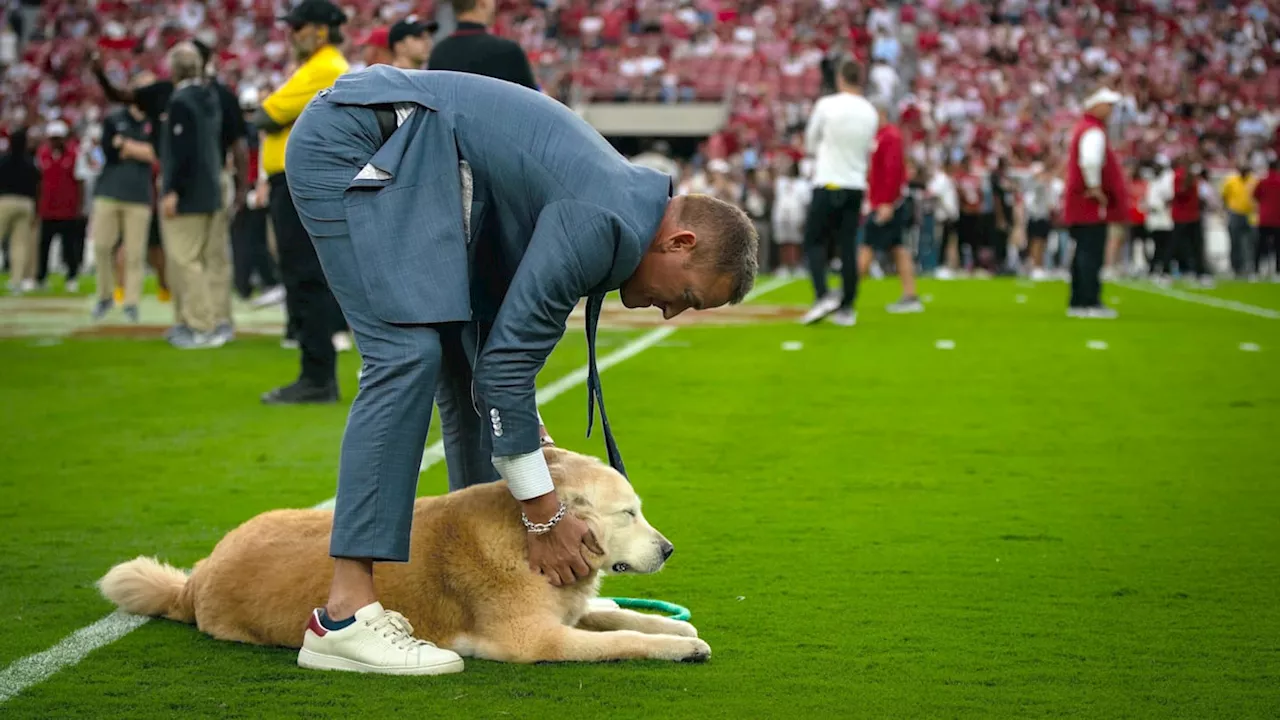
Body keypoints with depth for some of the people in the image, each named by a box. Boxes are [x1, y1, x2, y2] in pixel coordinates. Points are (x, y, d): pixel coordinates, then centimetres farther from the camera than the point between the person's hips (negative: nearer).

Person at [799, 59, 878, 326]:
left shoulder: (826, 105, -8)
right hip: (857, 186, 4)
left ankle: (822, 297, -14)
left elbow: (810, 144, 4)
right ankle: (846, 307, 6)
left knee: (814, 241, 4)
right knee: (848, 247, 7)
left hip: (828, 184, -4)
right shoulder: (870, 112, 4)